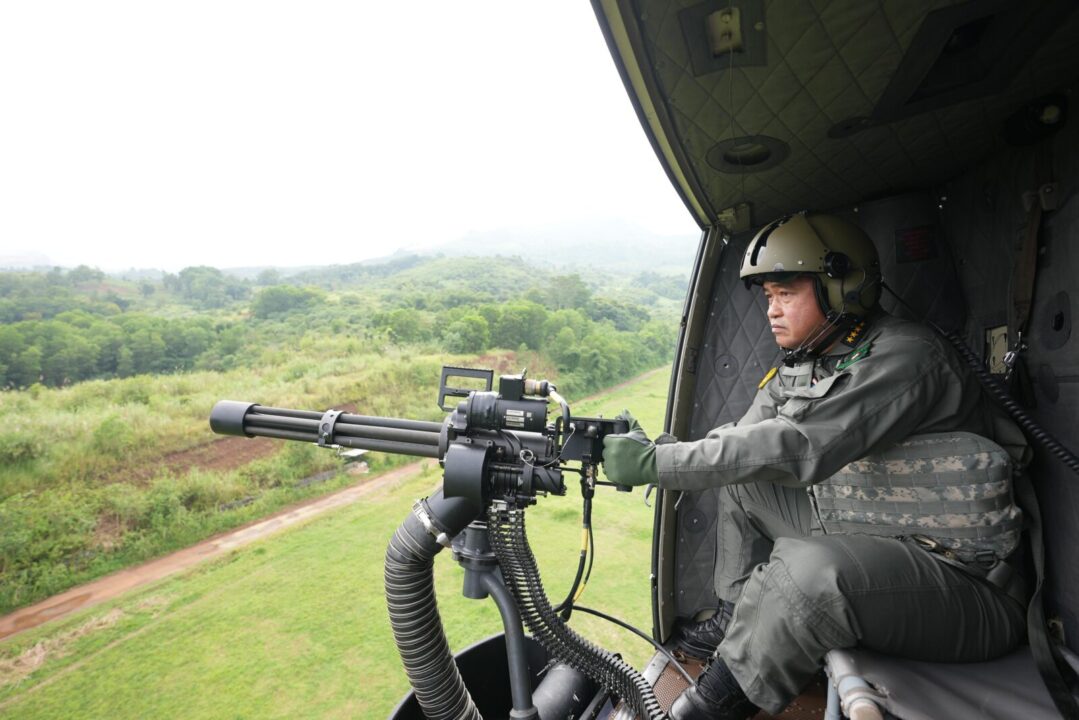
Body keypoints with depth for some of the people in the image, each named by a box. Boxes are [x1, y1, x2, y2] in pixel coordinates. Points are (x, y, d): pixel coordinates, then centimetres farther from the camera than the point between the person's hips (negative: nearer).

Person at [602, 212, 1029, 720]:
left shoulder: (905, 355, -21)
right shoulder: (798, 368, 5)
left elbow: (798, 448, -33)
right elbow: (739, 441, 2)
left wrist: (656, 463, -32)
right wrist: (648, 448, -16)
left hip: (966, 580, -8)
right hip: (862, 542, 8)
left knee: (806, 569, -35)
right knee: (742, 483, 6)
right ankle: (734, 626, 11)